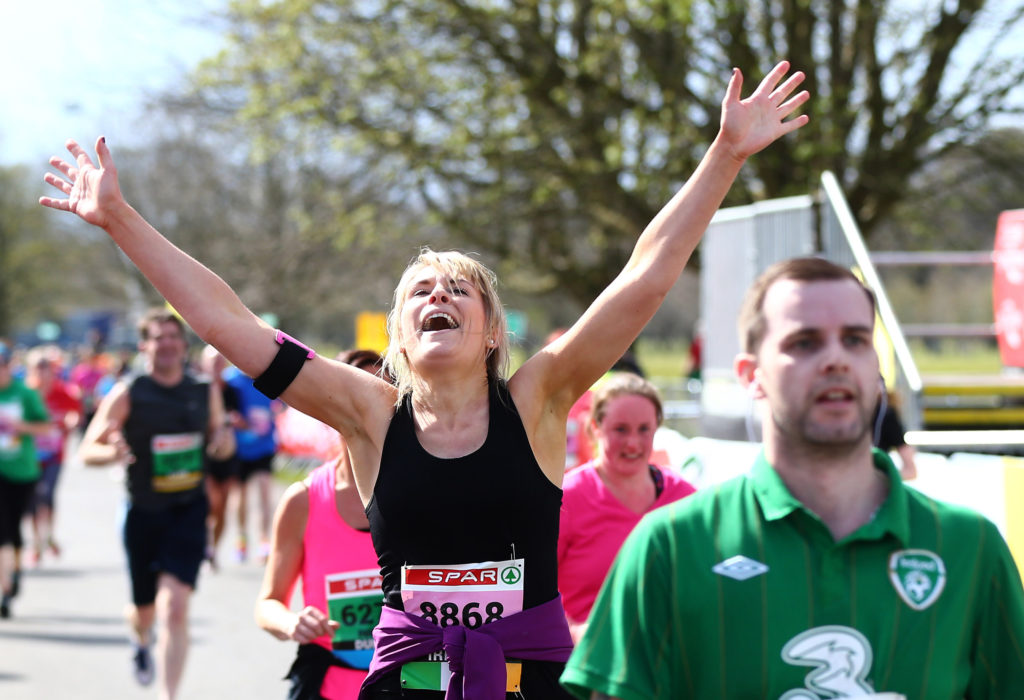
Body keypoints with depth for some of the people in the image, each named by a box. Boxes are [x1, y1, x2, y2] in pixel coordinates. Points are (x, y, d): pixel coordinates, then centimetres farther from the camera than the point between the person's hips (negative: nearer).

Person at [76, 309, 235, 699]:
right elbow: (87, 451, -10)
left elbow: (219, 439, 17)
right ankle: (140, 642, 52)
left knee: (174, 609, -15)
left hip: (189, 510, 1)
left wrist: (222, 440, -8)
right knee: (145, 610, 14)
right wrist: (111, 453, -33)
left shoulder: (205, 391, 2)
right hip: (143, 513, -1)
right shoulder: (127, 394, -9)